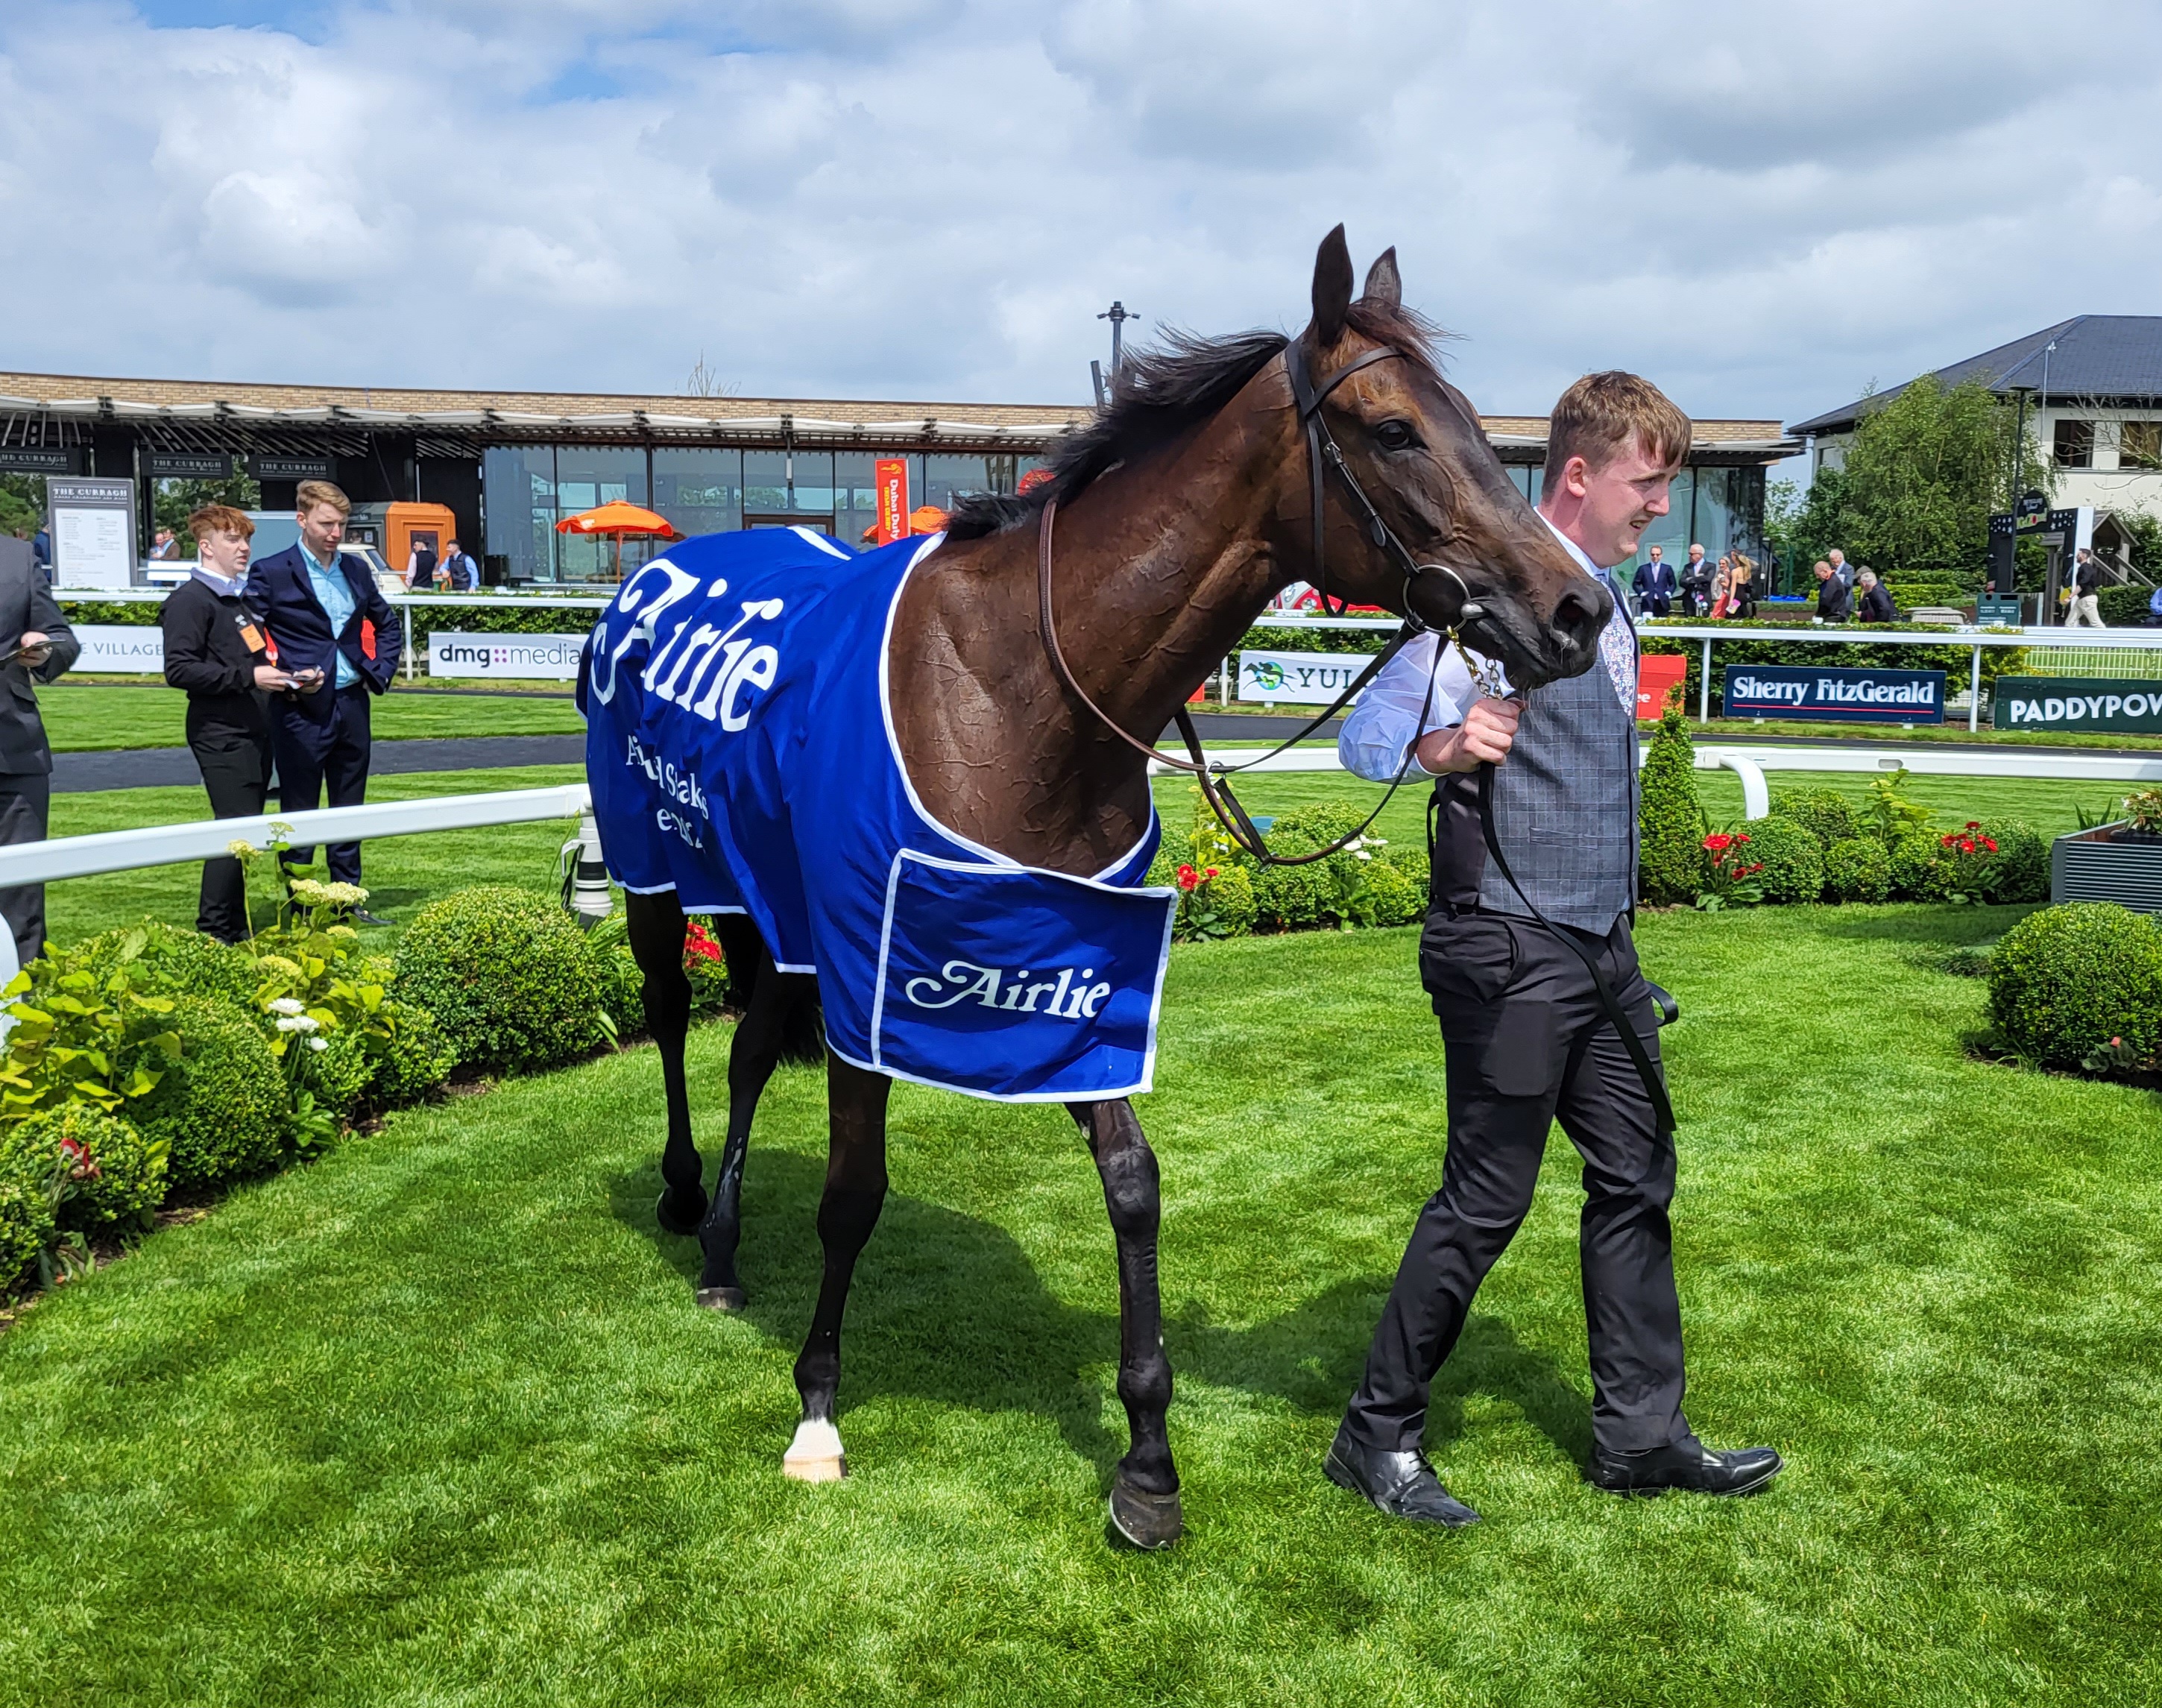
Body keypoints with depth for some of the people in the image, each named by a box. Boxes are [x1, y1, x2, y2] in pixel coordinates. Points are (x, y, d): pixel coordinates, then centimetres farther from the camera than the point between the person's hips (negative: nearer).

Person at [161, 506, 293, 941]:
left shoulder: (240, 599, 21)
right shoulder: (191, 600, -7)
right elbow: (179, 670, -16)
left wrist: (285, 679, 13)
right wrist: (248, 677, -20)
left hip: (254, 732, 9)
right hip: (221, 735, -9)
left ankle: (236, 926, 16)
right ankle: (213, 932, -5)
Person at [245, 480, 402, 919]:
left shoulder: (356, 569, 10)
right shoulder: (271, 573, -7)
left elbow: (388, 624, 23)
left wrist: (380, 671, 10)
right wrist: (284, 679, -15)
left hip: (352, 704, 6)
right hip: (302, 709, -6)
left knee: (349, 810, 13)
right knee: (299, 815, 2)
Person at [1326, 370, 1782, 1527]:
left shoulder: (1606, 603, 14)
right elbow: (1365, 735, -19)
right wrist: (1444, 746, -40)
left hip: (1599, 946, 9)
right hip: (1510, 949, -9)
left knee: (1636, 1177, 13)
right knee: (1487, 1200, -3)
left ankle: (1640, 1434, 26)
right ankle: (1378, 1436, 13)